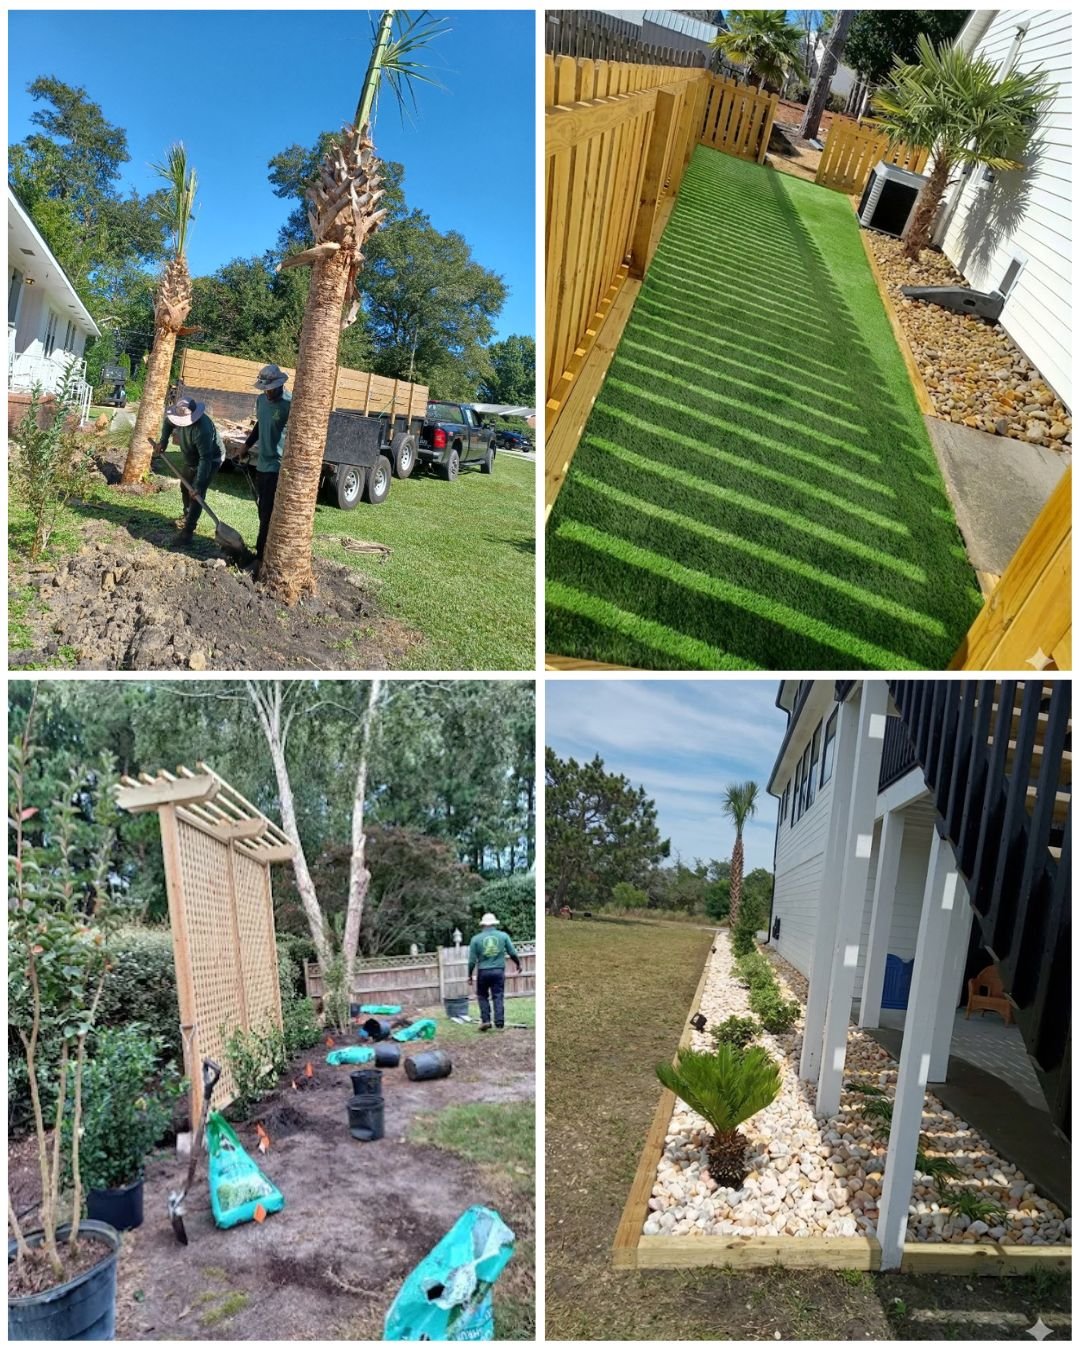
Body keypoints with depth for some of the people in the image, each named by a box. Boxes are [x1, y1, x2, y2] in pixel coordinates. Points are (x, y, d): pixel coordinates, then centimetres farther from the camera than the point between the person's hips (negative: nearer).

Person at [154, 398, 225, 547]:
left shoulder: (202, 429, -41)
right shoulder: (181, 416, -18)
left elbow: (206, 459, -41)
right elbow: (168, 422, 8)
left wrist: (198, 485, -43)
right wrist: (163, 441, -5)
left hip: (211, 459, -9)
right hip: (191, 459, 9)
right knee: (185, 488, 20)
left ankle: (187, 532, -13)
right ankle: (188, 517, 42)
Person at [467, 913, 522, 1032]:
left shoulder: (476, 939, -1)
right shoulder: (503, 936, 1)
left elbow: (472, 960, 0)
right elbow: (513, 953, 3)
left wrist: (470, 975, 10)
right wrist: (518, 964, 21)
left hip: (483, 972, 0)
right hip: (499, 971, 1)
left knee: (482, 996, 16)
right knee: (498, 997, 7)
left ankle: (486, 1020, 6)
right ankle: (499, 1023, 2)